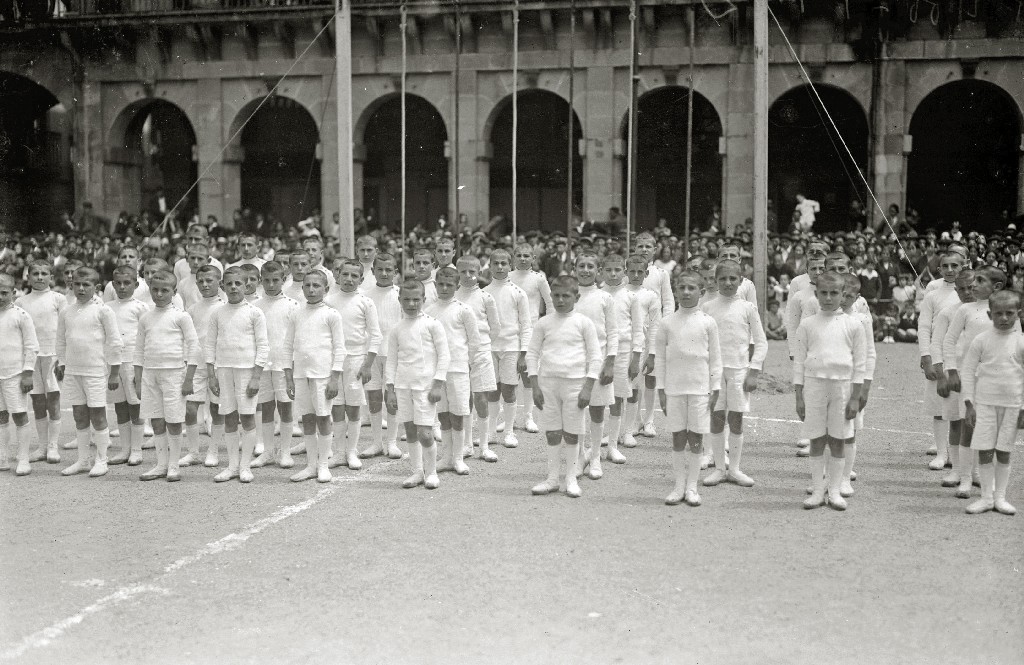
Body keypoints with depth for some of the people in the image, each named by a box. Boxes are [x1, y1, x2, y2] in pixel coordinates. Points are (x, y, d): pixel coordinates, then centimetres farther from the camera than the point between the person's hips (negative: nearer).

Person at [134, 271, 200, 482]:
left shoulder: (180, 316, -3)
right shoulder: (145, 318, 10)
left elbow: (194, 347, -5)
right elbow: (138, 350, 13)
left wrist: (188, 379, -9)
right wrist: (138, 381, 9)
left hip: (173, 372, -4)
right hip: (149, 372, 4)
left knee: (173, 422, -1)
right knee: (156, 422, 7)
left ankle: (173, 466, 9)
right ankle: (161, 465, 16)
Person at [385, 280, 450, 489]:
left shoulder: (432, 324, -2)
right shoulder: (396, 330, 9)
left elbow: (444, 355, -3)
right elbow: (391, 361, 12)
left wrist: (438, 384, -9)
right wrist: (390, 389, 6)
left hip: (425, 384, -4)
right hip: (403, 385, 4)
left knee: (424, 433, -8)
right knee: (410, 431, 7)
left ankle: (431, 472, 10)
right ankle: (417, 472, 18)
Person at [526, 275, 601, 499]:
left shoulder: (584, 323, -1)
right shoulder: (544, 323, 4)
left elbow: (596, 356, 0)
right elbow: (532, 354, 6)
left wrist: (587, 388, -7)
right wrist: (535, 386, -2)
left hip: (575, 382, -2)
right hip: (548, 381, 2)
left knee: (571, 434, 4)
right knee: (552, 432, 5)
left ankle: (571, 479, 15)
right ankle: (552, 478, 15)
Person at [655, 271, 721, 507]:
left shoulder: (708, 323, 0)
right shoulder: (667, 323, 2)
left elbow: (715, 358, 4)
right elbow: (659, 357, 6)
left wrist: (715, 389, 0)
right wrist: (661, 389, 3)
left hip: (700, 387, -1)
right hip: (674, 387, 1)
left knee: (696, 438, 2)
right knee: (678, 437, 5)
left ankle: (692, 487, 11)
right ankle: (679, 486, 13)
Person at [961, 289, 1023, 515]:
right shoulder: (981, 341, -2)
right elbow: (968, 371, 1)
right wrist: (969, 403, -4)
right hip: (985, 402, 0)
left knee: (1003, 452, 6)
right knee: (984, 451, -2)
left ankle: (1000, 497, 16)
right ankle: (986, 496, 8)